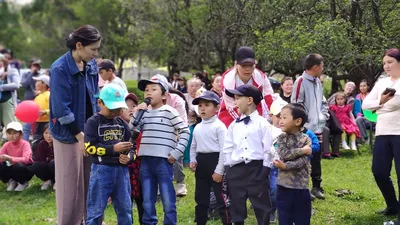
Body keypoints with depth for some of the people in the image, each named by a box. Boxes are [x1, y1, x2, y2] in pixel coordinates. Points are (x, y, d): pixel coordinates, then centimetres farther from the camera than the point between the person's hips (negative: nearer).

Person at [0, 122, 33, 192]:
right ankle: (11, 181, 3)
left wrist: (10, 159, -50)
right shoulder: (7, 145, -4)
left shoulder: (25, 144, -19)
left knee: (18, 166, -38)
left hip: (26, 168, -4)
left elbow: (25, 160, -35)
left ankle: (23, 182, -5)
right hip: (12, 168, 4)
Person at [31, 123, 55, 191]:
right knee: (35, 166, -25)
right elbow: (38, 160, -11)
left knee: (54, 163, -35)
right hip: (48, 171, 3)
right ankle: (48, 181, 0)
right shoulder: (42, 144, -4)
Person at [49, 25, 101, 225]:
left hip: (90, 131, 6)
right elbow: (62, 109, -19)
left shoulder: (91, 66, 2)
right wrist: (80, 136, -15)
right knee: (71, 183, 3)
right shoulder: (60, 69, -18)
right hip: (69, 133, -6)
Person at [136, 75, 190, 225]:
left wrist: (176, 153, -10)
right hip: (145, 161, 5)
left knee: (168, 201, -2)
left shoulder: (169, 112, -3)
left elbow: (185, 131, -5)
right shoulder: (145, 113, 13)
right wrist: (137, 113, -1)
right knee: (147, 202, 10)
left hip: (163, 161, -5)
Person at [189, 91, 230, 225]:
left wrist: (219, 171, -17)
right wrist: (193, 161, 3)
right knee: (201, 199, 14)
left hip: (214, 162, -8)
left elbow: (224, 149, -14)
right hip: (201, 163, 8)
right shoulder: (197, 127, 13)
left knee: (221, 199, -7)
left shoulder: (219, 126, -10)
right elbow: (193, 146, 22)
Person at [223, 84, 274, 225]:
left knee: (261, 207, 2)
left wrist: (265, 170, -9)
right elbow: (227, 148, 11)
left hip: (257, 168, -4)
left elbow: (268, 149, -5)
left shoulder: (262, 123, -2)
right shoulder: (233, 125, 11)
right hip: (236, 170, 4)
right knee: (236, 208, 9)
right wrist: (228, 170, 5)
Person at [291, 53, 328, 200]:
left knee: (316, 159, 15)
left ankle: (316, 187, 25)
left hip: (317, 127, 8)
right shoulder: (301, 82, -13)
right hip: (304, 128, -8)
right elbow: (296, 104, -16)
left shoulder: (318, 82, 14)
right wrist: (304, 119, -17)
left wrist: (324, 115, 8)